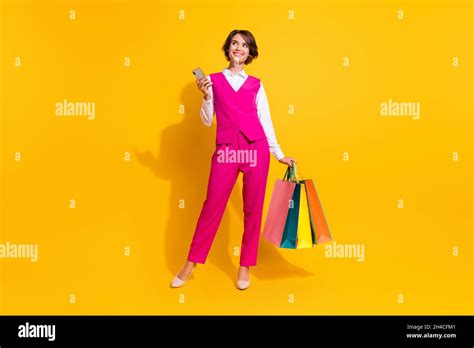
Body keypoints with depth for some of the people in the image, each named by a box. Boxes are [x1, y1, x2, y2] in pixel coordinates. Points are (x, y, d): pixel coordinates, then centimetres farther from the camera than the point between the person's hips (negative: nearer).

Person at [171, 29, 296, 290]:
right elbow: (207, 121, 8)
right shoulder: (214, 80, 11)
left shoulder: (256, 85, 12)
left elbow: (266, 121, 13)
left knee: (253, 208, 4)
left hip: (256, 147, 1)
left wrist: (279, 155, 11)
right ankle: (190, 264, 14)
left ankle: (245, 266, 17)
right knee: (212, 205, -1)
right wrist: (207, 96, -8)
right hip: (226, 149, -1)